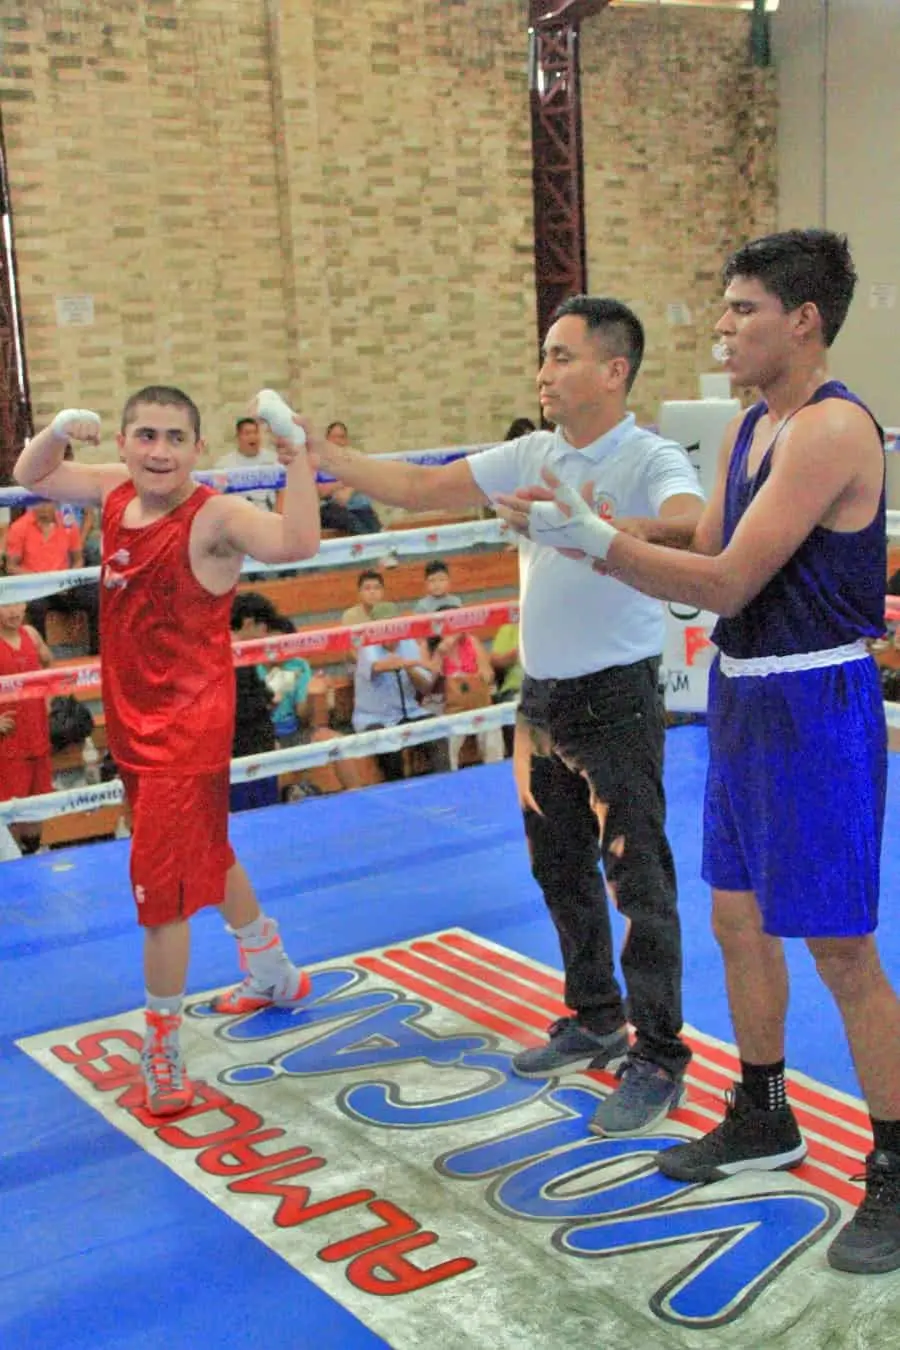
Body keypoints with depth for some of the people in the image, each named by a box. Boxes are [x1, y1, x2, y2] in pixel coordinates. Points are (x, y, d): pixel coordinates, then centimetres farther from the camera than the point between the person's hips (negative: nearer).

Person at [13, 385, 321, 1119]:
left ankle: (162, 1052, 12)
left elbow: (296, 543, -41)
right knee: (206, 857, 25)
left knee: (163, 885, -5)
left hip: (188, 725, -9)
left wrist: (297, 454, -48)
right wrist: (59, 430, -4)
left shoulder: (215, 516, -22)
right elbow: (32, 477, 15)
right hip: (135, 719, 9)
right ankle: (276, 974, 48)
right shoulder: (116, 489, 0)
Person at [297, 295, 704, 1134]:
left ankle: (659, 1057, 11)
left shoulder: (652, 460, -14)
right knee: (560, 870, 17)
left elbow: (693, 528, -35)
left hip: (617, 695, -7)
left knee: (637, 879, -2)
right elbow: (422, 490, 8)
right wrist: (325, 457, 2)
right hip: (543, 694, 8)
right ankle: (596, 1021, 34)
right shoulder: (532, 456, 7)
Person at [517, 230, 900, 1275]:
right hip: (742, 697, 9)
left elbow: (729, 583, -23)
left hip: (814, 706, -9)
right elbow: (701, 566, 9)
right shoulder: (751, 429, 11)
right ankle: (763, 1119, 37)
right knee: (737, 920, 17)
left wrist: (592, 537, -21)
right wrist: (588, 532, -3)